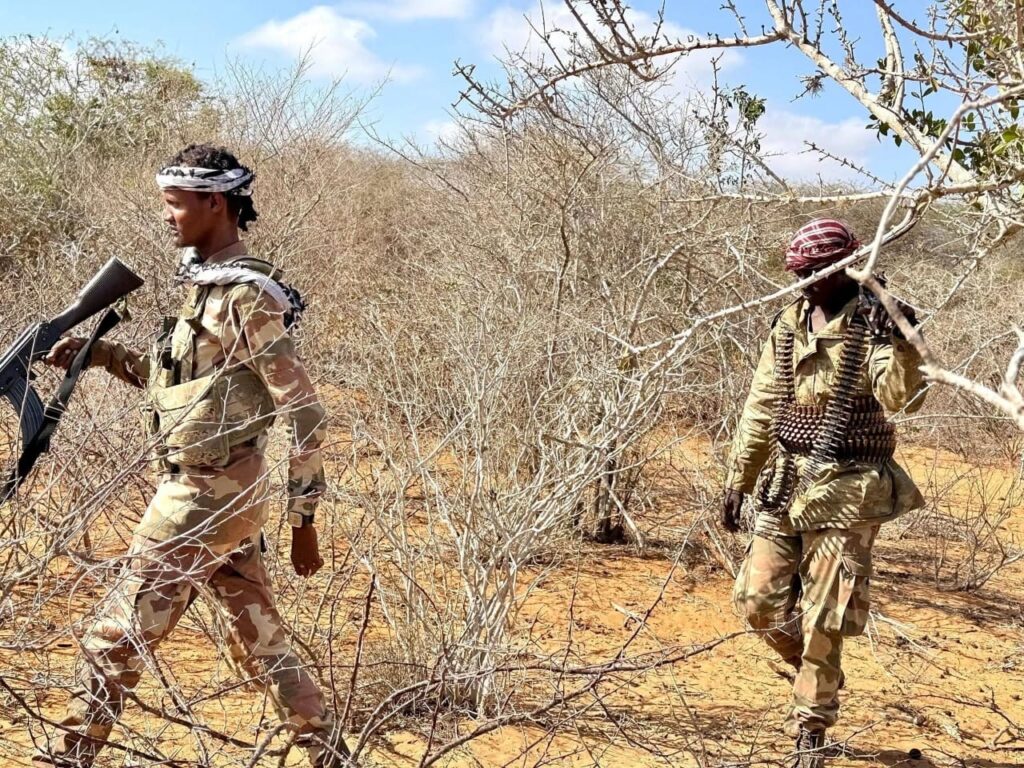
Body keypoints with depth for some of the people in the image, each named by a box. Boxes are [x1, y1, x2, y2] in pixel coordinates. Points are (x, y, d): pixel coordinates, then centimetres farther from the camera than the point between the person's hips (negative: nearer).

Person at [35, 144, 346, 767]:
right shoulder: (212, 283, 11)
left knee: (114, 642, 1)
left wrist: (304, 520, -14)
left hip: (204, 497, -10)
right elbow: (185, 384, 20)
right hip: (228, 494, 10)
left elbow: (303, 412, -17)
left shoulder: (244, 297, -18)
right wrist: (105, 356, 8)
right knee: (260, 640, 17)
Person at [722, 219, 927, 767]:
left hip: (845, 490, -5)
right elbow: (761, 408, 12)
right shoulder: (789, 324, 7)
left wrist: (898, 341, -37)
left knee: (824, 618, 1)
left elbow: (903, 399, -23)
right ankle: (816, 670, 35)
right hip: (786, 482, 5)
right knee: (758, 598, 7)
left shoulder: (874, 325, -9)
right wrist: (738, 480, 13)